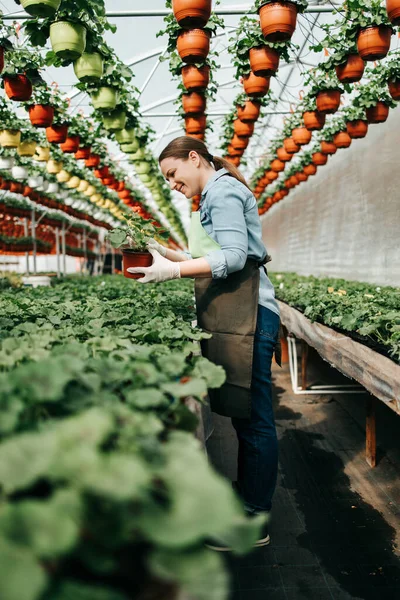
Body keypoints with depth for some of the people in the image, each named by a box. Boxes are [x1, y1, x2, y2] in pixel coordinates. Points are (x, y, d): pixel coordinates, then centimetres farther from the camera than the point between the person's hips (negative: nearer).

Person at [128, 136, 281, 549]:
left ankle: (254, 522, 7)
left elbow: (235, 257, -18)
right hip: (234, 315, 11)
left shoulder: (222, 190, -7)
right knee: (245, 414, 16)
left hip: (247, 315, -11)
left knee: (252, 416, -4)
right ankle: (246, 495, 29)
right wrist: (175, 256, 15)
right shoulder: (219, 193, 24)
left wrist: (175, 270, -22)